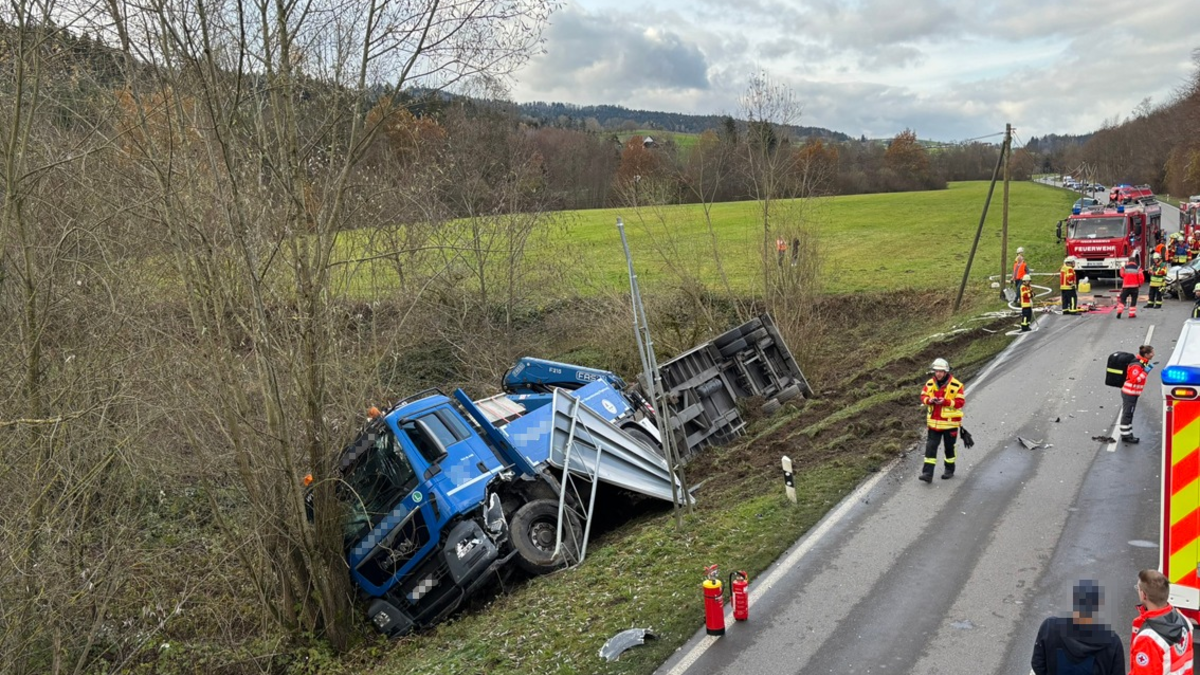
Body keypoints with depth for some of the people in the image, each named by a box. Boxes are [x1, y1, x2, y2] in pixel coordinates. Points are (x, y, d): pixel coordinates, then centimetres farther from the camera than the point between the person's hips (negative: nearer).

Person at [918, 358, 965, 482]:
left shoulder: (956, 385, -12)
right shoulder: (929, 384, 1)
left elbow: (960, 402, -14)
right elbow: (923, 396, 7)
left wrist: (945, 402, -26)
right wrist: (929, 400, -15)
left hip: (950, 422, -3)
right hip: (933, 422, 3)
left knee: (949, 447, 13)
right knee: (931, 447, -3)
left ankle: (949, 470, 32)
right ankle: (927, 473, -4)